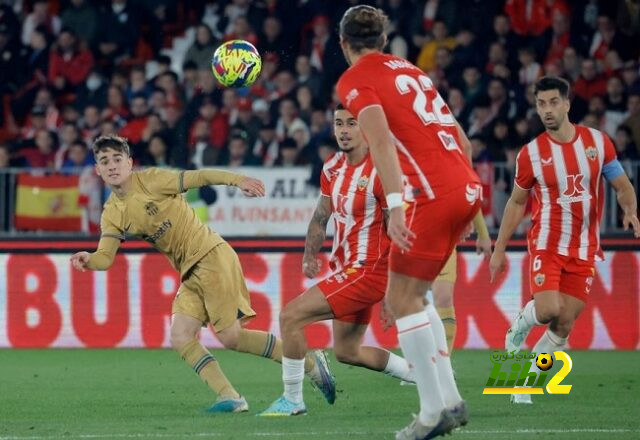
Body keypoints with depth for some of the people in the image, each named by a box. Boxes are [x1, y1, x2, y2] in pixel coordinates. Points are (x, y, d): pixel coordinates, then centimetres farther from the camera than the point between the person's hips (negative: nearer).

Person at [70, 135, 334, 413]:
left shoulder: (150, 180, -8)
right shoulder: (112, 215, 7)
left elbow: (196, 177, -11)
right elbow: (105, 257, -1)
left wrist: (238, 180, -24)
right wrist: (88, 260, -24)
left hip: (211, 255, -7)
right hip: (190, 273, 7)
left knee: (230, 337, -11)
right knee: (181, 338, -9)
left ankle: (308, 362, 2)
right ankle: (230, 398, -5)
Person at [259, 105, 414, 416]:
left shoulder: (379, 171, -19)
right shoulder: (332, 167, 5)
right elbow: (322, 215, 20)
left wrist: (392, 293, -19)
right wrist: (310, 253, 6)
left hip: (366, 271, -9)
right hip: (344, 269, 9)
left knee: (290, 316, -14)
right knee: (346, 352, 17)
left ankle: (292, 399, -3)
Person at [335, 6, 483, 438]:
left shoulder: (355, 79, 0)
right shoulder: (410, 69, 22)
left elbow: (381, 138, -17)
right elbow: (458, 135, 23)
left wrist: (395, 204, -25)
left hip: (434, 194, -8)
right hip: (467, 188, 8)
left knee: (402, 300, -1)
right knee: (413, 295, 17)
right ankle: (450, 399, 14)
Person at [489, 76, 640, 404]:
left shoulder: (597, 141, -1)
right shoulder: (531, 153, -4)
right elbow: (517, 202, 7)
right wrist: (499, 249, 7)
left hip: (584, 249, 2)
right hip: (547, 244, -2)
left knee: (564, 325, -2)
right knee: (548, 310, -21)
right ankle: (519, 328, 13)